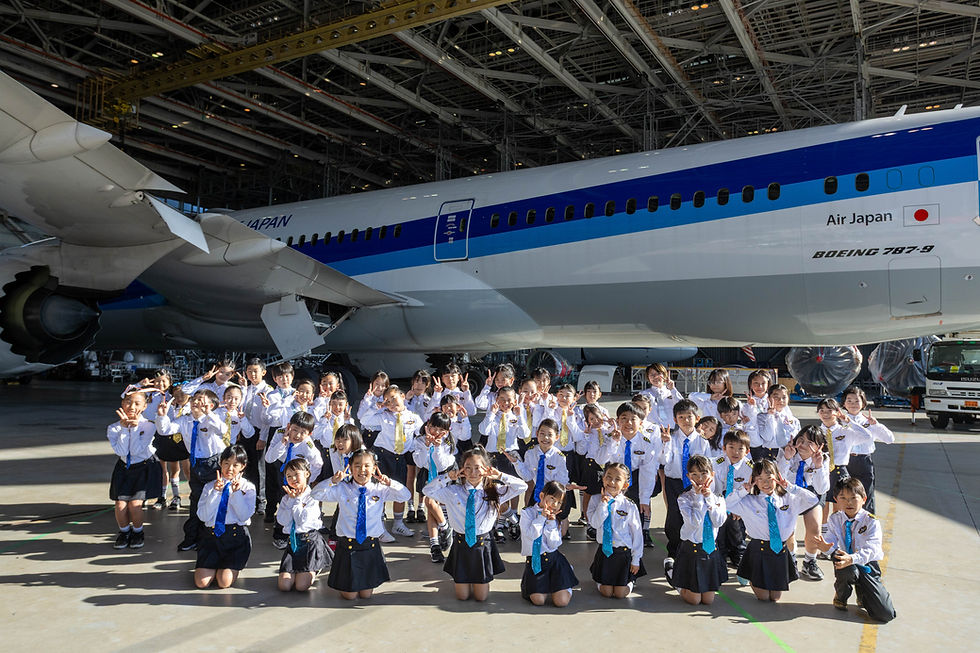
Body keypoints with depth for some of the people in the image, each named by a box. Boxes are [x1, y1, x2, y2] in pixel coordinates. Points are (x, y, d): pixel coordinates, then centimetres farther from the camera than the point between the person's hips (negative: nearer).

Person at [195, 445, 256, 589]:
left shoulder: (247, 488, 4)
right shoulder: (210, 487, 9)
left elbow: (245, 516, -8)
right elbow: (203, 516, -3)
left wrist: (236, 492, -14)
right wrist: (216, 492, -11)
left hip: (237, 538, -2)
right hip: (212, 535, 2)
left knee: (224, 582, -15)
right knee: (201, 582, -11)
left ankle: (233, 566, 18)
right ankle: (216, 564, 20)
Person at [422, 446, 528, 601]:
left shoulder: (495, 491, -4)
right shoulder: (453, 492, -3)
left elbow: (522, 486, -7)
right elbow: (427, 490, -5)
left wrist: (500, 476, -15)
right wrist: (447, 477, -11)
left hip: (483, 545, 0)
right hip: (461, 544, 0)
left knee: (481, 597, 11)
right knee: (462, 596, 11)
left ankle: (478, 580, 43)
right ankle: (460, 580, 43)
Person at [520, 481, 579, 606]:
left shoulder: (555, 518, 8)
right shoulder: (527, 513, -2)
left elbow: (554, 544, -2)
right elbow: (531, 535, -16)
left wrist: (552, 522, -10)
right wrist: (542, 517, -15)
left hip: (553, 558, 2)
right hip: (534, 560, -2)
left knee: (562, 601, -9)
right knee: (538, 600, -14)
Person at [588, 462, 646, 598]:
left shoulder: (629, 505, -11)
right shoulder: (596, 500, -4)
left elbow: (637, 532, -5)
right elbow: (594, 523, -14)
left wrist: (636, 560, -4)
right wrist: (603, 504, -22)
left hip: (624, 551, -1)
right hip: (604, 550, 1)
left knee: (620, 593, 1)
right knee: (606, 592, 3)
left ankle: (629, 579, 33)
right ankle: (601, 579, 37)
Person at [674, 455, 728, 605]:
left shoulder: (718, 498, 2)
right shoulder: (684, 498, -9)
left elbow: (719, 521, -11)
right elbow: (694, 522, -22)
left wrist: (709, 498, -15)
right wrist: (698, 497, -20)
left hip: (711, 549, 4)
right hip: (691, 549, -4)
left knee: (708, 600, 8)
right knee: (694, 600, 1)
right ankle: (681, 585, 31)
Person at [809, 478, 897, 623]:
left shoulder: (871, 521, -12)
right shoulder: (835, 519, -1)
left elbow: (871, 549, -22)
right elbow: (832, 540, -7)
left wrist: (852, 559, -40)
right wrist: (826, 547, -32)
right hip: (847, 562, 1)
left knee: (885, 615, -11)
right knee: (847, 570, -39)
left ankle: (862, 595, 24)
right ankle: (840, 596, -4)